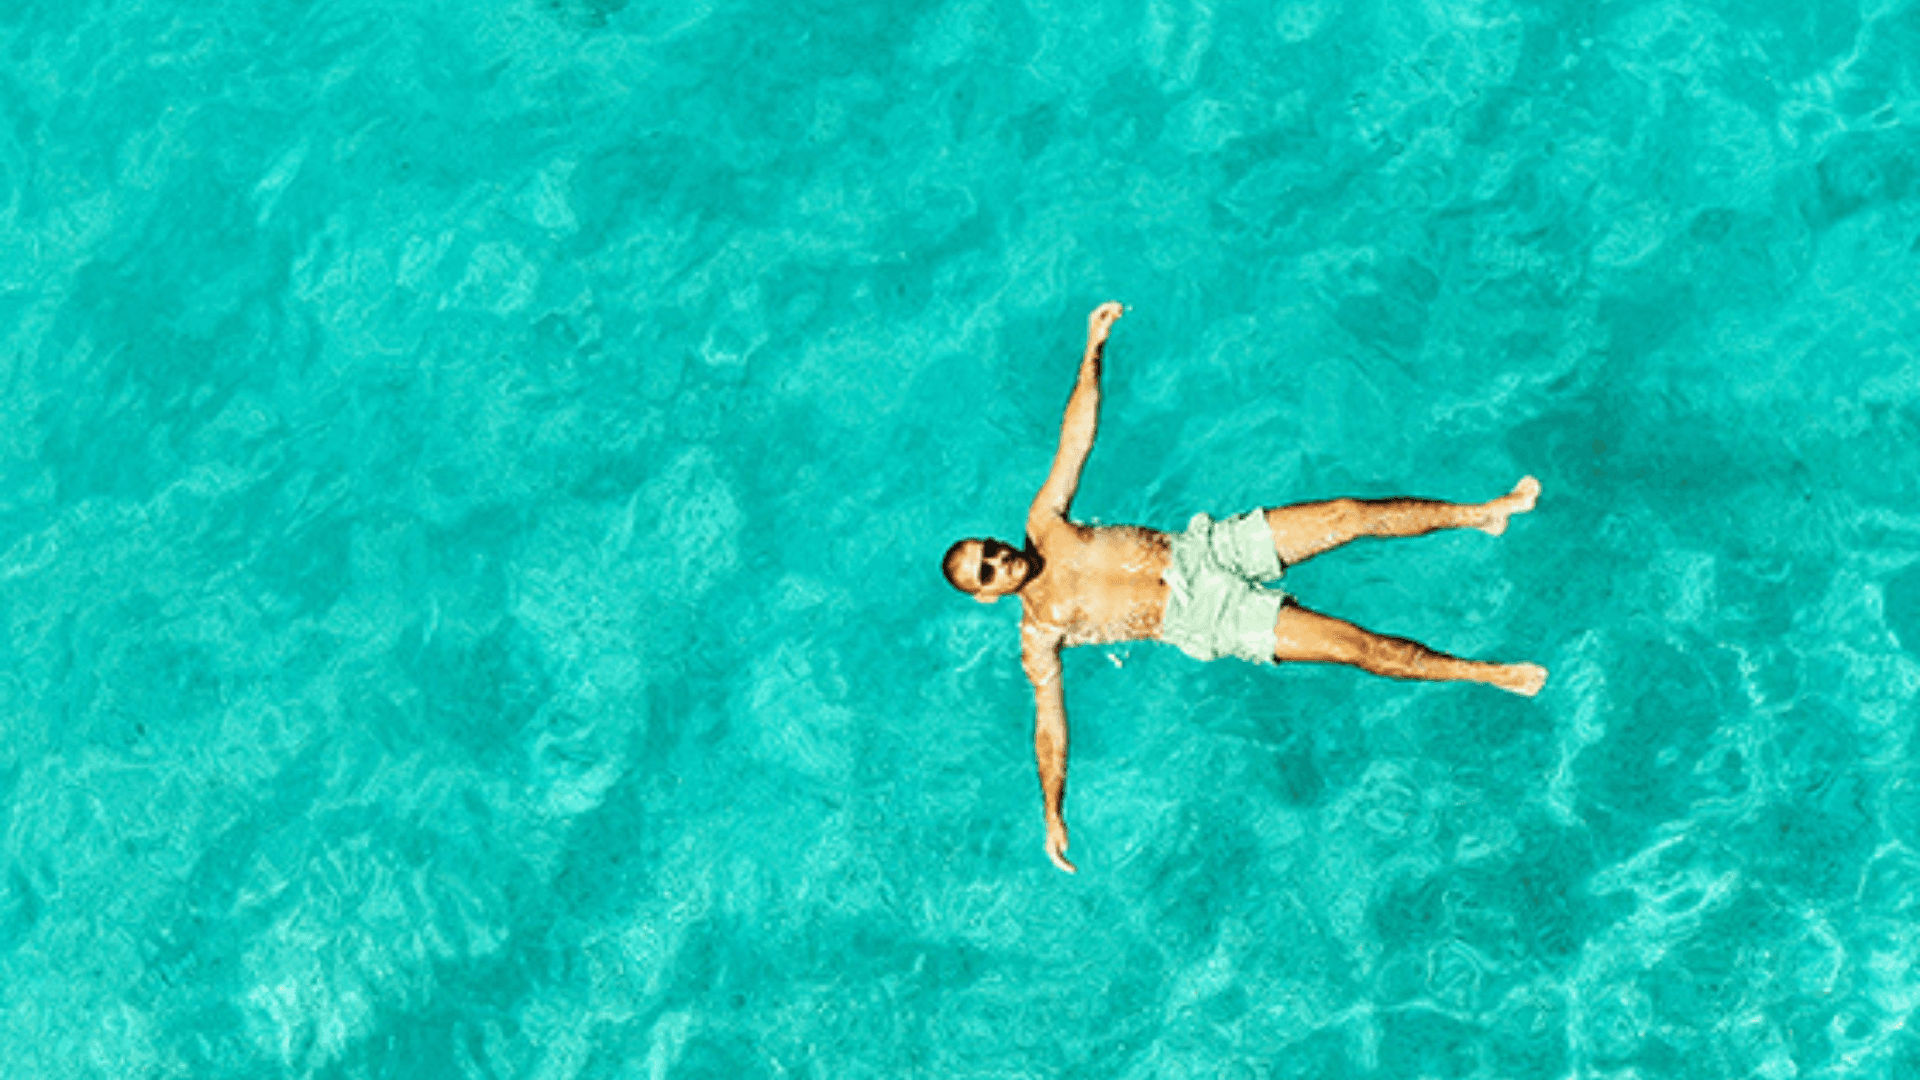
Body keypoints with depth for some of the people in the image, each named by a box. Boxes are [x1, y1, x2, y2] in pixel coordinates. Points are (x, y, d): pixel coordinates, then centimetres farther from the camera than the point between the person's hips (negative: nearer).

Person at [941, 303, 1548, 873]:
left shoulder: (1044, 526, 3)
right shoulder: (1041, 631, -5)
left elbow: (1076, 436, 3)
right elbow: (1049, 720, -4)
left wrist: (1093, 349, -2)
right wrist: (1053, 814, -11)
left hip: (1208, 548, 4)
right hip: (1205, 620, -4)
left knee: (1349, 515, -9)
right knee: (1353, 645, -13)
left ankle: (1481, 514, 8)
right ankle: (1486, 673, 3)